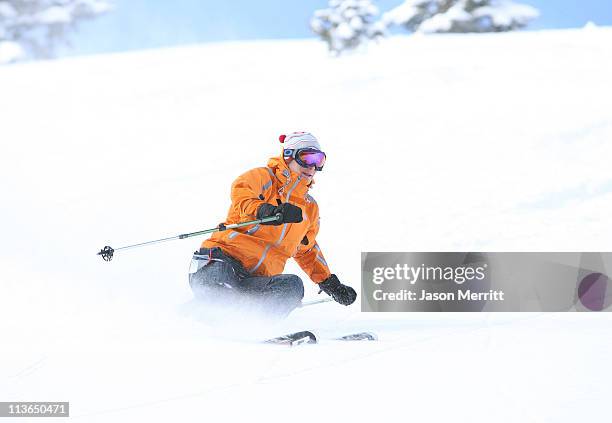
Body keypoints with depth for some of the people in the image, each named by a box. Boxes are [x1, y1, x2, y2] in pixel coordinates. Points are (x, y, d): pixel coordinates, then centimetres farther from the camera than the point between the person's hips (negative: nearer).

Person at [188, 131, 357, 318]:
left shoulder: (310, 208, 27)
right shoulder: (264, 177, 6)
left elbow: (306, 250, 42)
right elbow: (240, 191, -18)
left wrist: (330, 283, 35)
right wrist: (263, 210, -38)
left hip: (257, 281, 6)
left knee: (293, 286, -29)